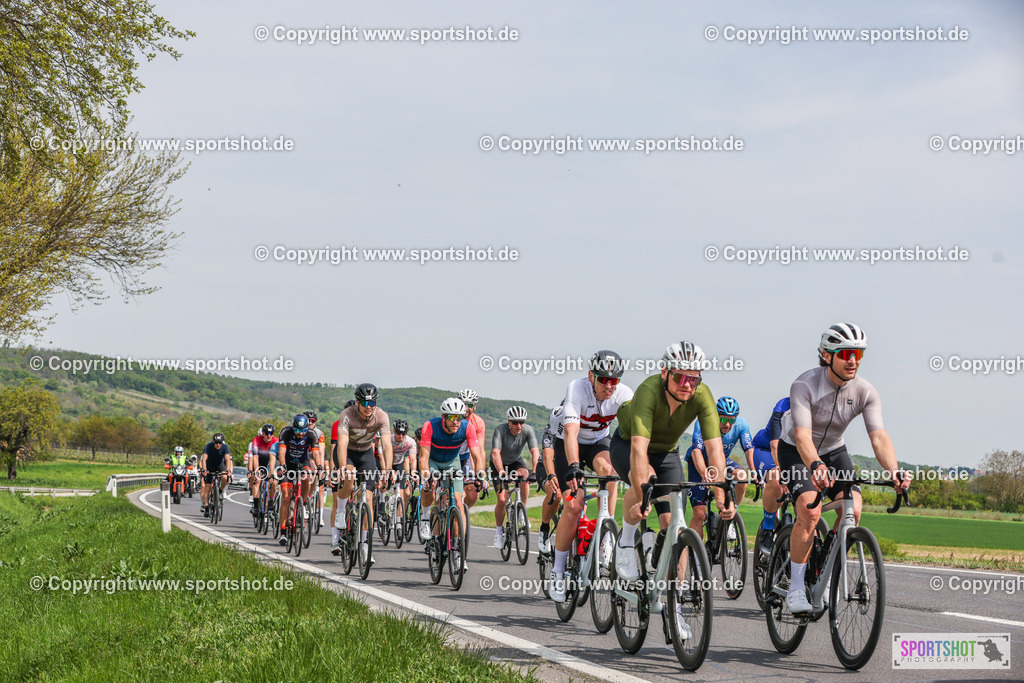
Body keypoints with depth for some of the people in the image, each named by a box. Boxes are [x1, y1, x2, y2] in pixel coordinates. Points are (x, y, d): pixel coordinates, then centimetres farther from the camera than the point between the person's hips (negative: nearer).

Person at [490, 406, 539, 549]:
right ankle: (499, 530, 8)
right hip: (498, 465, -2)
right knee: (502, 499, -15)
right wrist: (501, 471, -55)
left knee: (524, 475, -33)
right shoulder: (500, 430, -29)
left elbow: (535, 451, -31)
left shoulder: (528, 430, -22)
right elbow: (496, 453, -40)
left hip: (515, 462, 2)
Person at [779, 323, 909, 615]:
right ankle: (796, 588, -16)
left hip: (834, 451, 4)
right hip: (795, 451, -4)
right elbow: (803, 435, -42)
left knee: (853, 510, -18)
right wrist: (816, 467, -62)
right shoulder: (804, 385, -30)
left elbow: (879, 436, -28)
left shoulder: (865, 391, -19)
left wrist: (893, 470, -48)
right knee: (810, 511, -27)